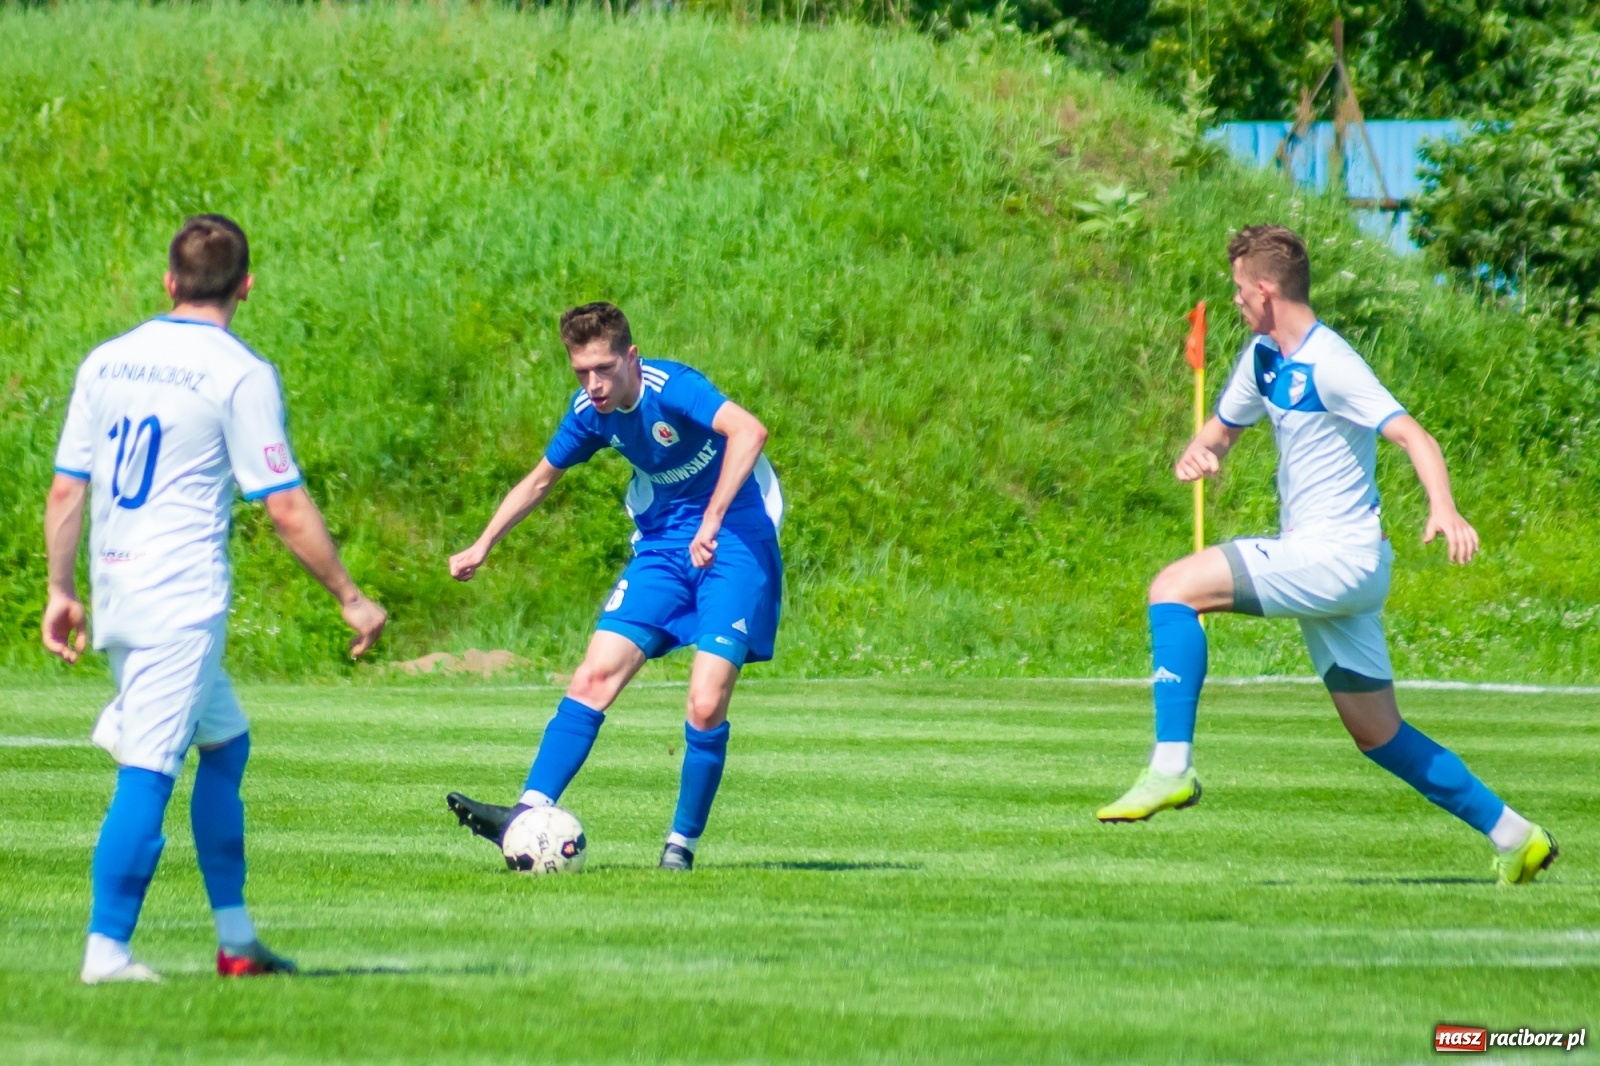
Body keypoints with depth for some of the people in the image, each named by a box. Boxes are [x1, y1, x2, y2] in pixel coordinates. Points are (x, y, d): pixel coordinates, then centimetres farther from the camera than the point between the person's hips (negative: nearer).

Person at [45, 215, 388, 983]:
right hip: (182, 602, -7)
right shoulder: (240, 374, -8)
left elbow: (65, 490, 11)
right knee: (148, 774, -6)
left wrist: (61, 590, 20)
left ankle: (236, 940, 20)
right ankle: (106, 950, -10)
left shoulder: (106, 362, 10)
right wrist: (351, 599, -1)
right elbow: (286, 509, -9)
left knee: (225, 742, 19)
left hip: (117, 595, 7)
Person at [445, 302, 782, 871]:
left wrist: (712, 523, -44)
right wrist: (482, 547, 17)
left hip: (735, 542, -6)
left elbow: (748, 432, -39)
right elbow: (540, 480, 19)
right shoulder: (591, 412, 1)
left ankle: (682, 844, 3)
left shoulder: (671, 388, -22)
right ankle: (529, 814, -13)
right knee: (595, 677, -8)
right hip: (663, 544, 6)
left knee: (706, 706, -14)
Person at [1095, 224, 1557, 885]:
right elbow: (1222, 429, 24)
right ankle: (1511, 836, 17)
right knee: (1378, 736, 13)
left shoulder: (1329, 365, -16)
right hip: (1319, 563, 10)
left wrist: (1443, 510, -42)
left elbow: (1415, 438, -23)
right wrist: (1197, 454, -1)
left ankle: (1171, 767, -23)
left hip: (1336, 557, -10)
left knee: (1174, 587, -18)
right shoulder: (1263, 357, 11)